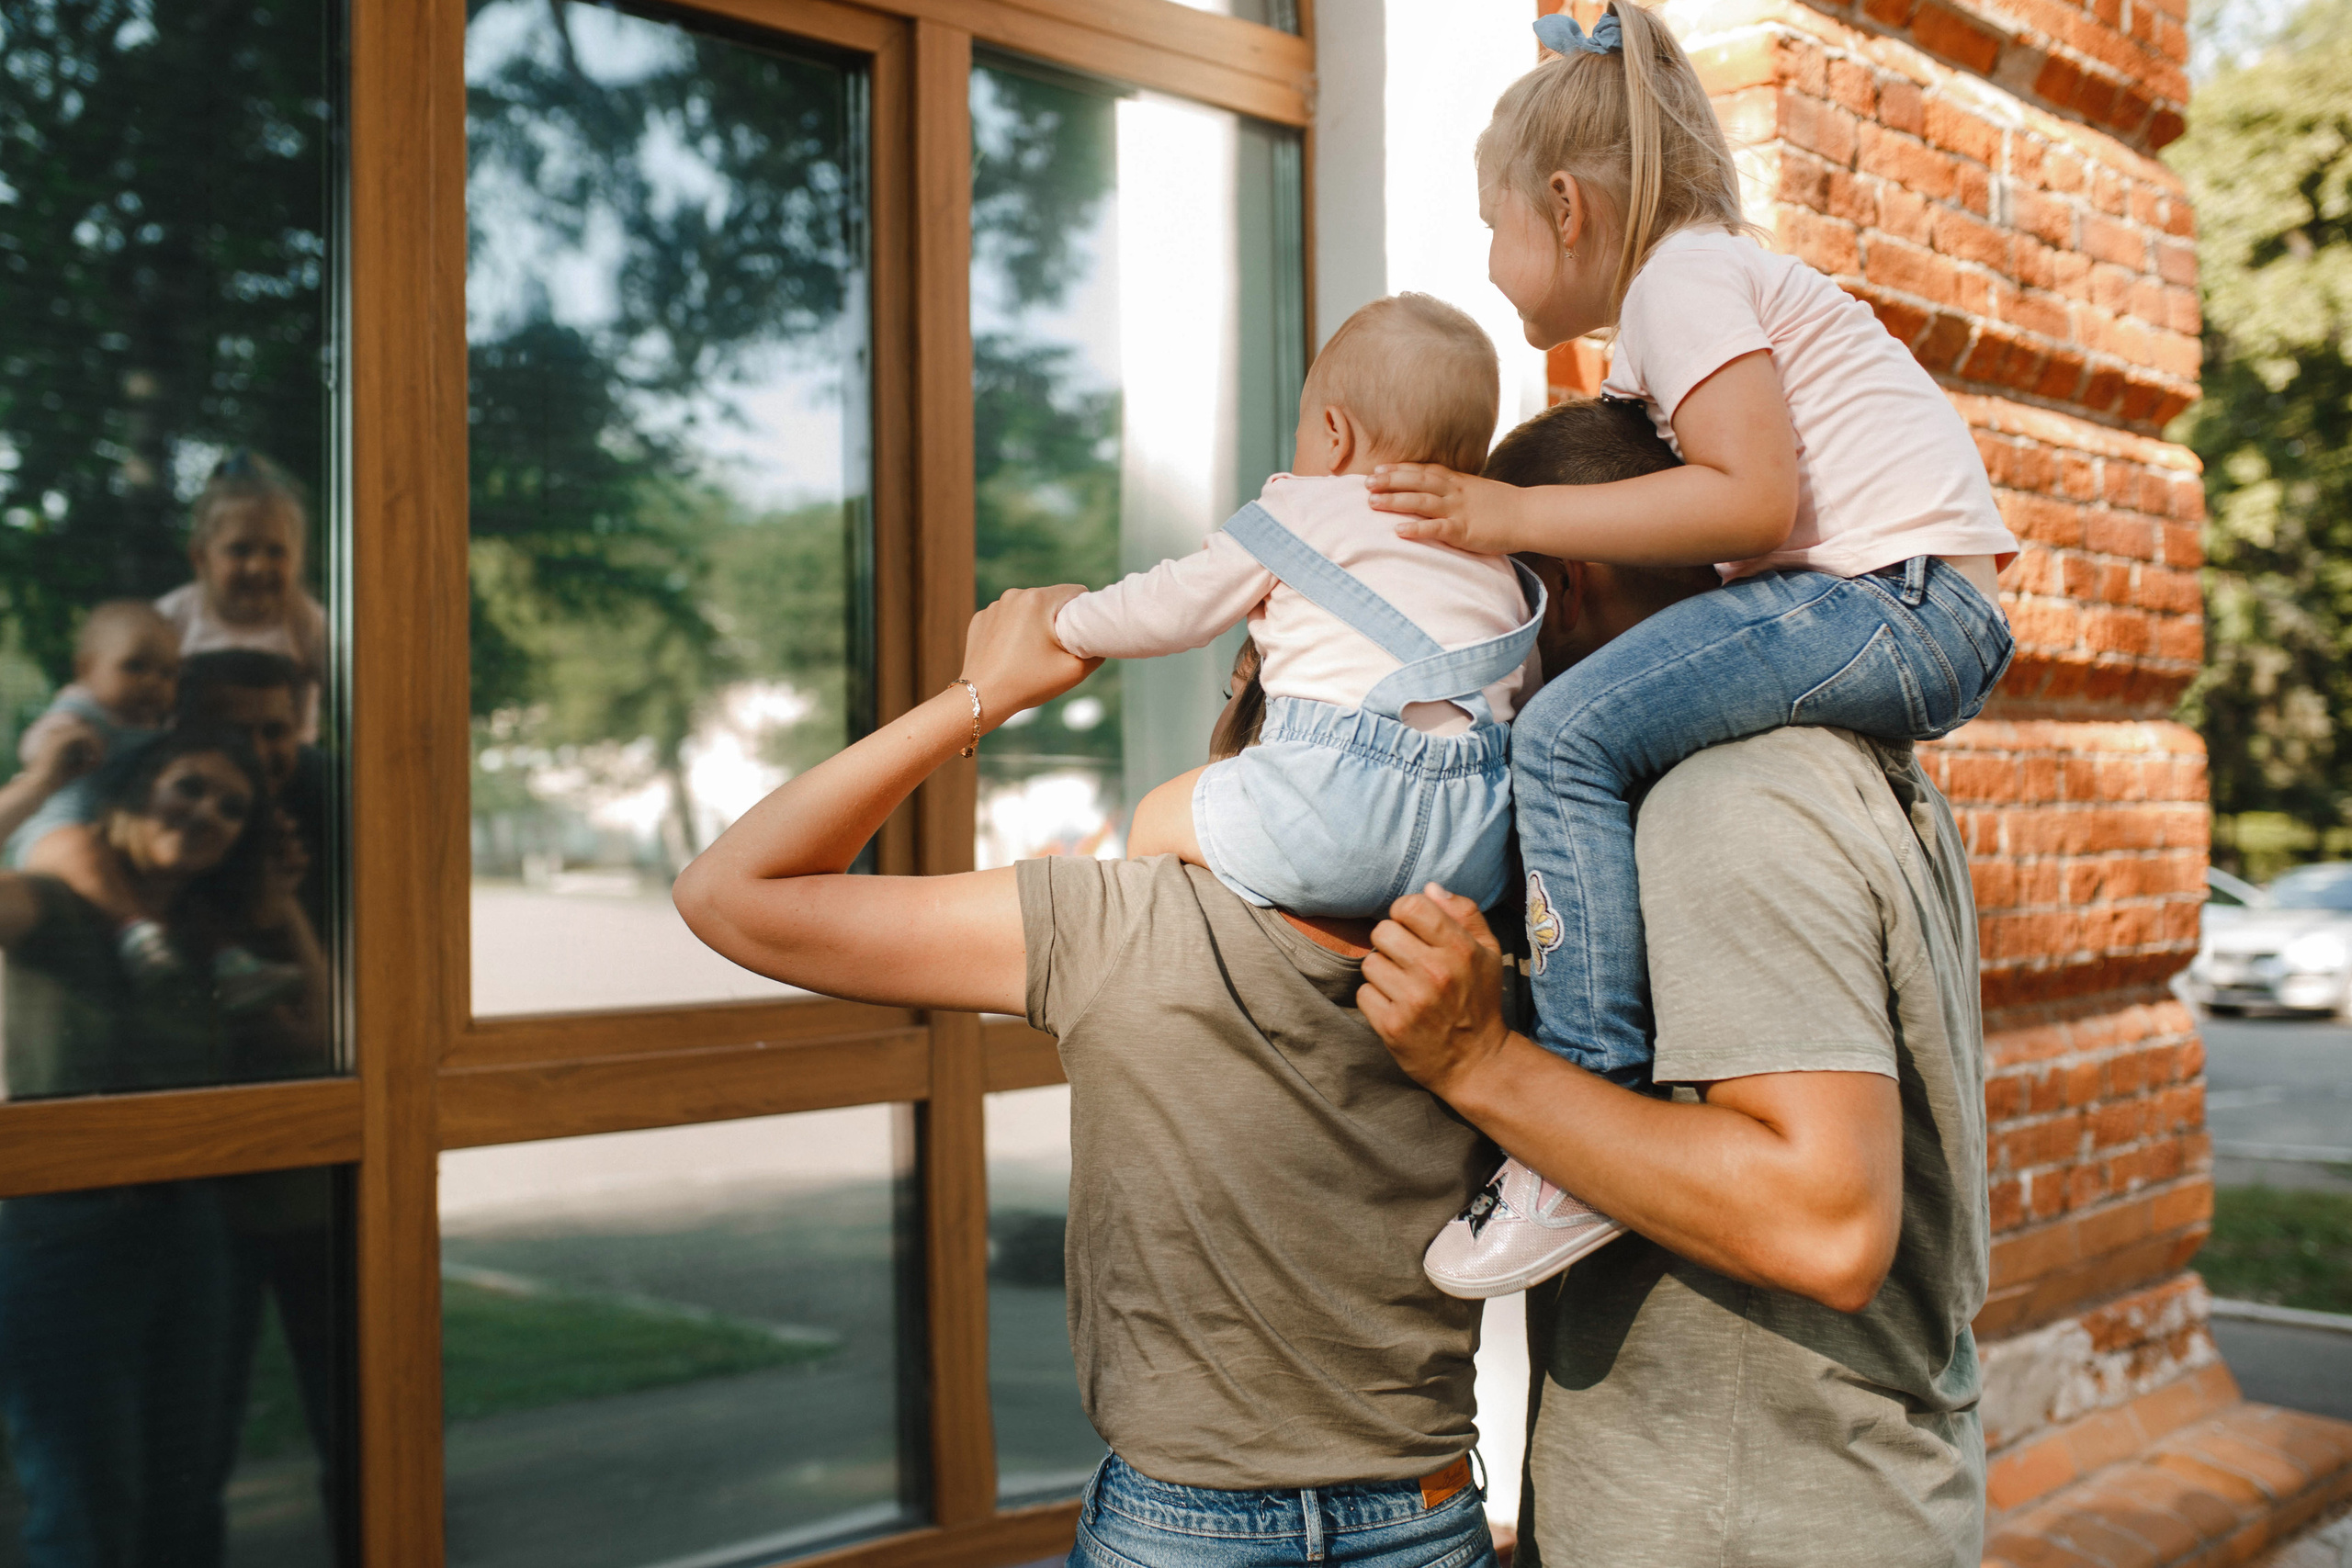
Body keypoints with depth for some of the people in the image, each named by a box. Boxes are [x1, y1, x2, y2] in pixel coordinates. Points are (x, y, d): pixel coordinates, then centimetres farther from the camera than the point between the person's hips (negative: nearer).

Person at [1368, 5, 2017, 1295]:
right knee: (1590, 729, 18)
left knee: (1570, 734, -23)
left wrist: (1515, 516, -16)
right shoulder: (1670, 302, 26)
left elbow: (1753, 499, -19)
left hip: (1897, 595, -11)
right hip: (1914, 628, 11)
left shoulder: (1683, 272, -6)